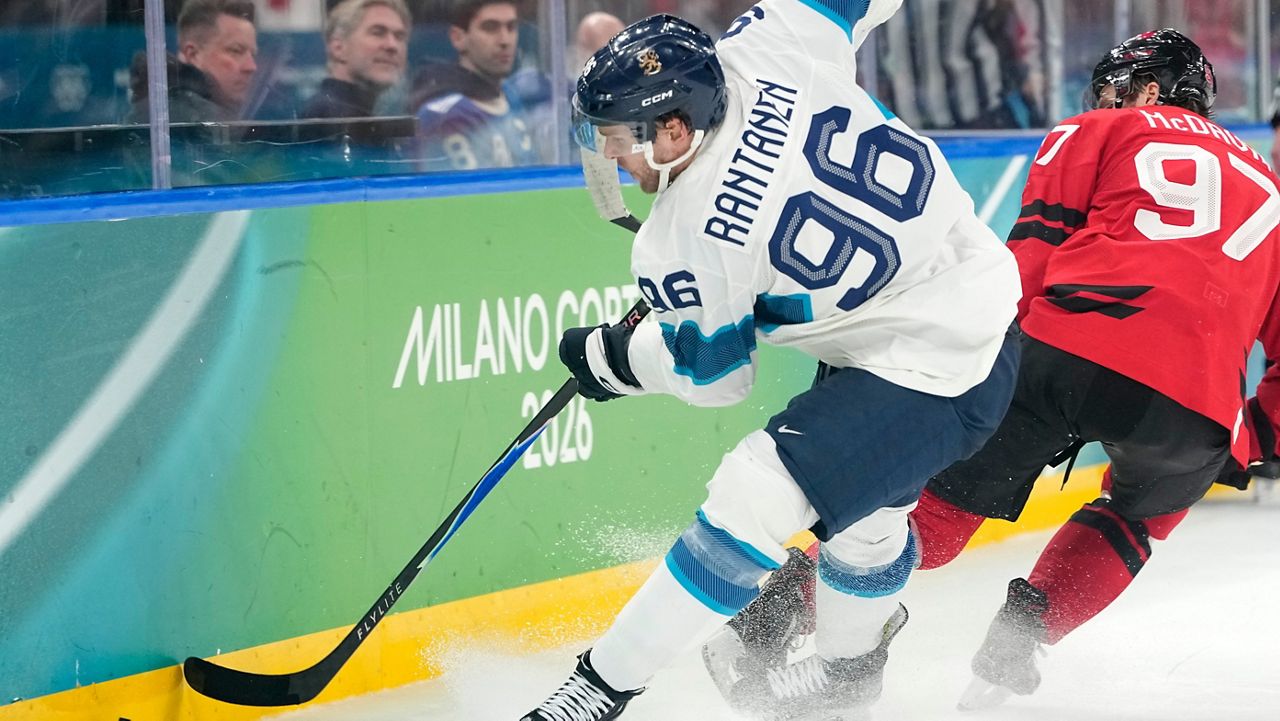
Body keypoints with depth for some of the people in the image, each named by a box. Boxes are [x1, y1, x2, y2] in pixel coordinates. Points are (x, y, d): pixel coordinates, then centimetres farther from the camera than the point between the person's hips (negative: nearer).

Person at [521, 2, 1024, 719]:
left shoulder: (688, 246, -24)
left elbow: (712, 370, -6)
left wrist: (606, 359, 10)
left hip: (933, 373, -9)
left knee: (752, 498, -12)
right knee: (867, 512, 29)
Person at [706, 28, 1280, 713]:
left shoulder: (1096, 136, 24)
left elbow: (1035, 245, 7)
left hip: (1066, 347, -2)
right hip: (1197, 400, 2)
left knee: (946, 503, 12)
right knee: (1137, 516, 31)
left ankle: (782, 607, -2)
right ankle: (1017, 643, 12)